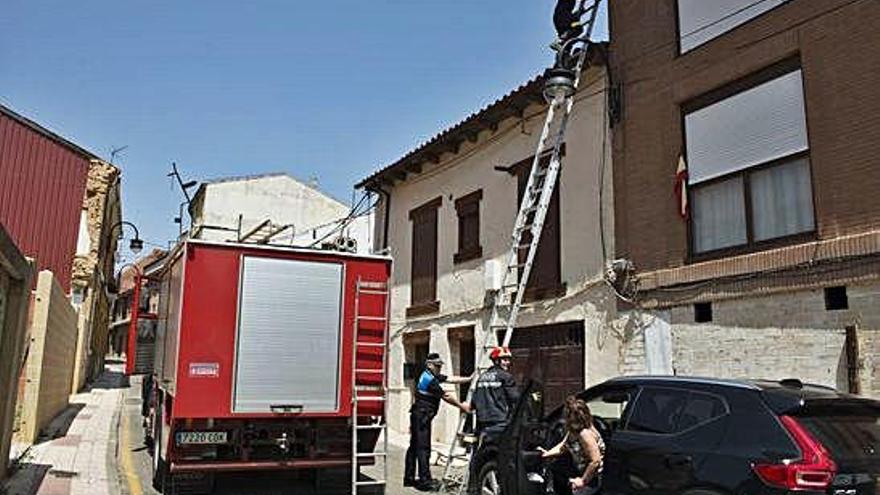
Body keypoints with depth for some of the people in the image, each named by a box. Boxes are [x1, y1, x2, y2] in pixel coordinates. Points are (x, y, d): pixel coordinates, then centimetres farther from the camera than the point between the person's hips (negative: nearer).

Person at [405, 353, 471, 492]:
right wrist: (461, 406, -9)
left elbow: (451, 379, 10)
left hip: (419, 416, 10)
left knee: (414, 446, 13)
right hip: (422, 416, -10)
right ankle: (425, 481, -7)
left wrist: (469, 379, 5)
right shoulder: (429, 379, -18)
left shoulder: (433, 376, 12)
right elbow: (445, 396, -16)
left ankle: (409, 478, 20)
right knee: (423, 448, -9)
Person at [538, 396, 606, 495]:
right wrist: (548, 453, -8)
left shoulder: (585, 433, -30)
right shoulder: (573, 430, -2)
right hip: (583, 473, 9)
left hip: (593, 478, -9)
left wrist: (583, 481, -21)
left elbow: (596, 461, -30)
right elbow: (563, 447, 8)